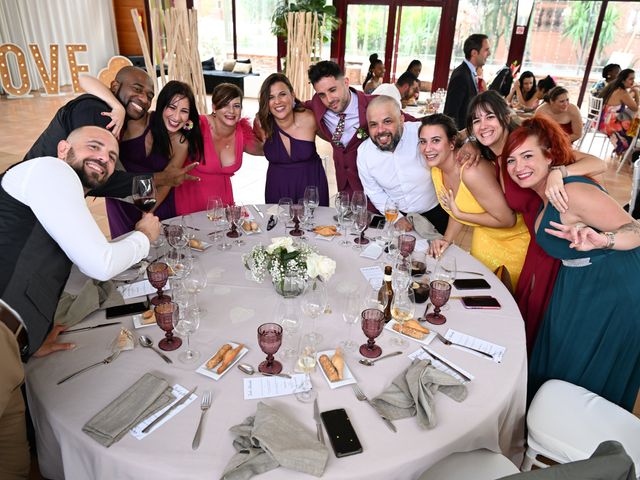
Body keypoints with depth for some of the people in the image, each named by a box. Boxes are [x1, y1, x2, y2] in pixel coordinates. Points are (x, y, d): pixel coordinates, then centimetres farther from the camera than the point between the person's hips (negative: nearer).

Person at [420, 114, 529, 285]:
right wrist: (447, 240, -10)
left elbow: (507, 220, -30)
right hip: (483, 237, 7)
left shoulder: (471, 172, -35)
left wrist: (459, 213, -25)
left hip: (514, 239, -7)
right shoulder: (436, 168, -9)